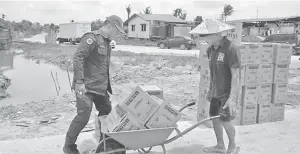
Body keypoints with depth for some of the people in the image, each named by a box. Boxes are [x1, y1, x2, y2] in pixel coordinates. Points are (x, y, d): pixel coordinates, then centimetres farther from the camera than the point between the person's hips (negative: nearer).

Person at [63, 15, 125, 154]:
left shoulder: (107, 42, 16)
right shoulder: (92, 38, -14)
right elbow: (78, 58, -23)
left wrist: (108, 85, 21)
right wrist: (79, 82, -29)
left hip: (101, 87, 9)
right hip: (87, 86, -9)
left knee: (107, 113, 12)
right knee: (83, 116, -10)